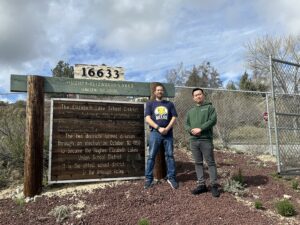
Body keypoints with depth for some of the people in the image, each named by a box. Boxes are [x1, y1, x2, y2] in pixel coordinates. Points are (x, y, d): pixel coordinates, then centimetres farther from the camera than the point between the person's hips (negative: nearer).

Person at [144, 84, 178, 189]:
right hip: (155, 133, -1)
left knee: (170, 155, 3)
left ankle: (171, 177, 10)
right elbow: (148, 119, -2)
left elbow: (174, 118, 5)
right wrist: (159, 128, -13)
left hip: (168, 133, 2)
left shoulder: (169, 104, 14)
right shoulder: (150, 104, 9)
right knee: (151, 156, -1)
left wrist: (167, 129, -11)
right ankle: (148, 179, 5)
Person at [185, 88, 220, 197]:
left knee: (210, 162, -3)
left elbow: (213, 120, -8)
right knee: (198, 163, 8)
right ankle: (201, 185, 15)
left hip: (206, 140, -5)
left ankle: (214, 185, 3)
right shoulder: (190, 111, 19)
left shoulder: (209, 107, 6)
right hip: (193, 140, 5)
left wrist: (200, 129, -16)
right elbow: (186, 124, 13)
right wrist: (191, 130, -9)